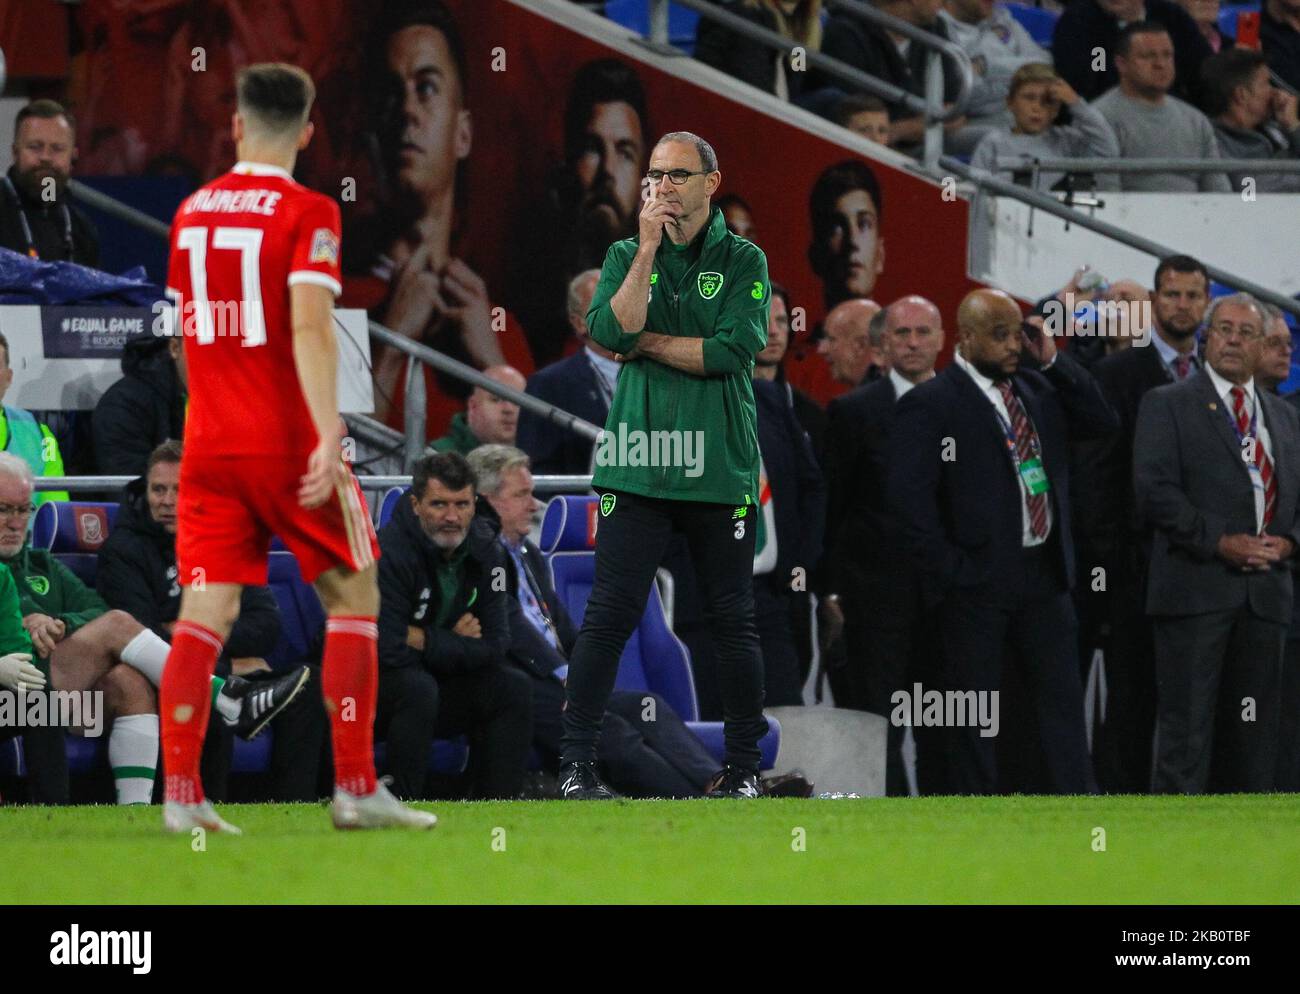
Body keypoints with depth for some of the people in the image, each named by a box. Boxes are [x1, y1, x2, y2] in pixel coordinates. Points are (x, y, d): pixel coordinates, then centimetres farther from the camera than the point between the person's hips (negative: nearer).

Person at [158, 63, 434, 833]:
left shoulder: (193, 211, 10)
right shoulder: (307, 214, -8)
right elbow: (310, 325, -21)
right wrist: (329, 433, -27)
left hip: (209, 443, 5)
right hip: (289, 443, -5)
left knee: (205, 612, 2)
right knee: (354, 596, 8)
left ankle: (182, 793, -9)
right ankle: (356, 789, 4)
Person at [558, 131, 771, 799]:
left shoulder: (743, 261, 6)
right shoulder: (625, 256, 11)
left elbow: (735, 349, -9)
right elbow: (610, 330, -8)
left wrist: (644, 342, -5)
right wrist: (648, 250, -10)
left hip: (721, 469, 0)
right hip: (639, 466, 0)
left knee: (732, 620, 4)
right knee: (609, 614, -6)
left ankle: (744, 765, 13)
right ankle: (576, 762, -4)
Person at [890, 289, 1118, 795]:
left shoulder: (1038, 388, 14)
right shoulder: (929, 404, -6)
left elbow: (1103, 421, 8)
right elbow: (910, 496, -12)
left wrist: (1053, 360, 1)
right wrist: (948, 570, -14)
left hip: (1043, 575, 6)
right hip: (976, 582, -5)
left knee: (1063, 696, 3)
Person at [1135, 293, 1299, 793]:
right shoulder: (1168, 405, 2)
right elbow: (1154, 490, -8)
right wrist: (1220, 543, -15)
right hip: (1198, 587, -5)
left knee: (1253, 728, 6)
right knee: (1187, 726, -8)